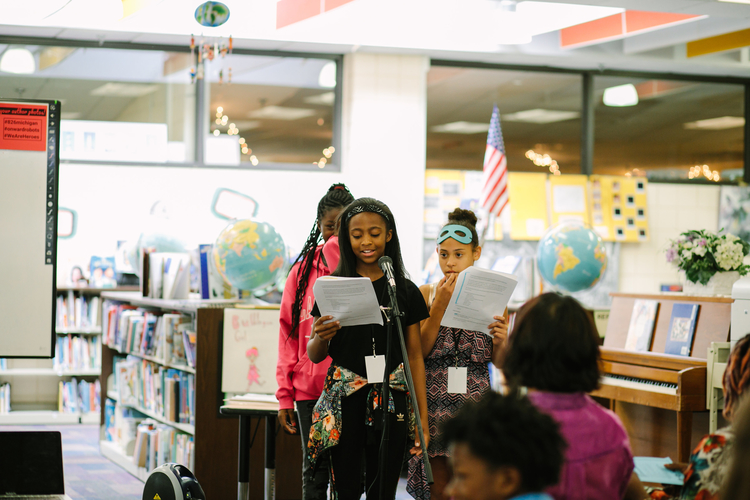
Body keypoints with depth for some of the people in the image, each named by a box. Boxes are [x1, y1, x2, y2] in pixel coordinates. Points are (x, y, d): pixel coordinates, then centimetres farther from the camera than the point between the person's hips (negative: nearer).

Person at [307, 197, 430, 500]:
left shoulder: (406, 291, 6)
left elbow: (415, 356, 8)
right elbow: (314, 356, 8)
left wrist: (423, 418, 4)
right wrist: (320, 337, -16)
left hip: (390, 402, 1)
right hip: (344, 401, 0)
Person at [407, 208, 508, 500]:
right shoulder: (426, 293, 4)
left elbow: (498, 363, 7)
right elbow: (418, 352, -7)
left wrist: (500, 341, -14)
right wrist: (440, 305, -12)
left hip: (475, 402, 0)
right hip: (435, 404, 0)